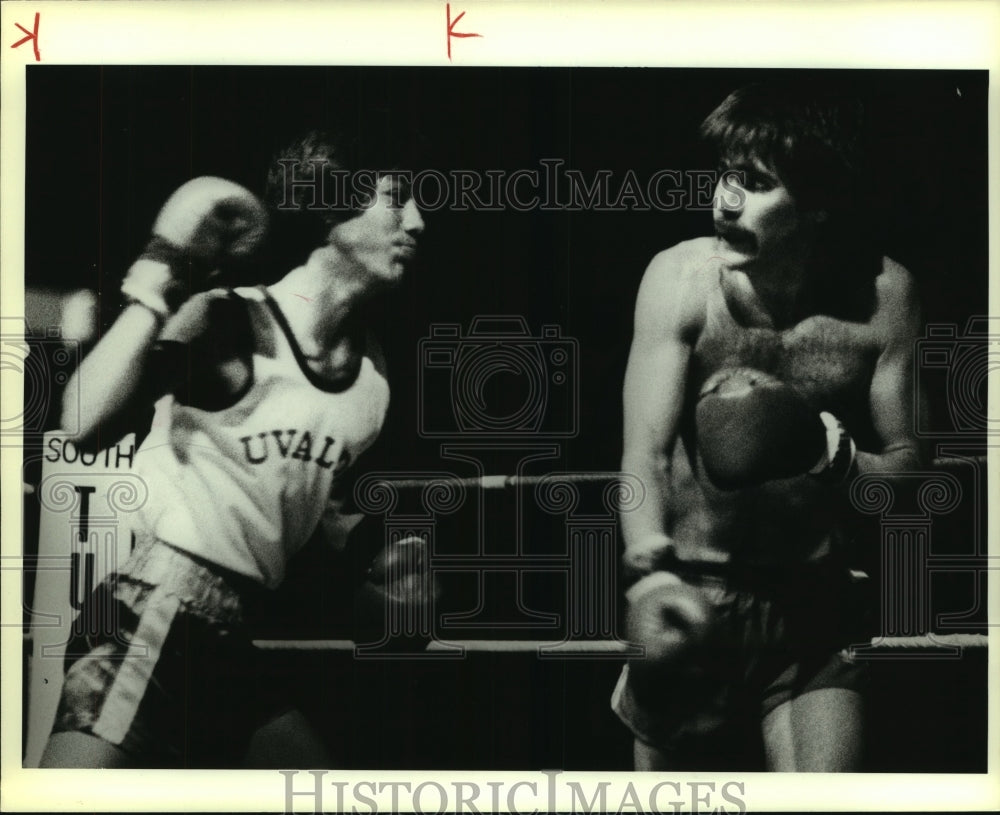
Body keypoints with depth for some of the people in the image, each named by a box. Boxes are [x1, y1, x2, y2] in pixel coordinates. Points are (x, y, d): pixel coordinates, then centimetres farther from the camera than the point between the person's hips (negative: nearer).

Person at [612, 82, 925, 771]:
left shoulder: (882, 294, -4)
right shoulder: (682, 277, -7)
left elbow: (908, 465, 2)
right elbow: (644, 452, -11)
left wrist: (832, 452, -20)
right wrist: (650, 571, -28)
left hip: (814, 613, 0)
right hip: (691, 599, 0)